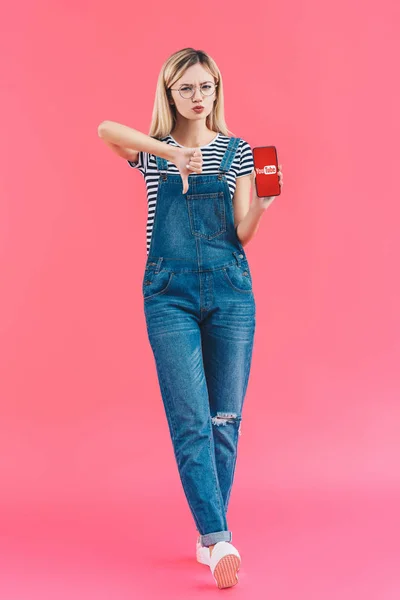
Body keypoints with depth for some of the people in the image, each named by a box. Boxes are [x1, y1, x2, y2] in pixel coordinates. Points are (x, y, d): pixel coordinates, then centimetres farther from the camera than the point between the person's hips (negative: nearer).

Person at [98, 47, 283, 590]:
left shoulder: (238, 152, 9)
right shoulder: (154, 151, 6)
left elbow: (242, 233, 2)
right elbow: (106, 129, -17)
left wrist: (260, 206, -18)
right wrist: (170, 151, -27)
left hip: (230, 288, 2)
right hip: (170, 292, -1)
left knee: (225, 418, 3)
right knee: (190, 419, -10)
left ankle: (209, 535, 14)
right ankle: (218, 539, -11)